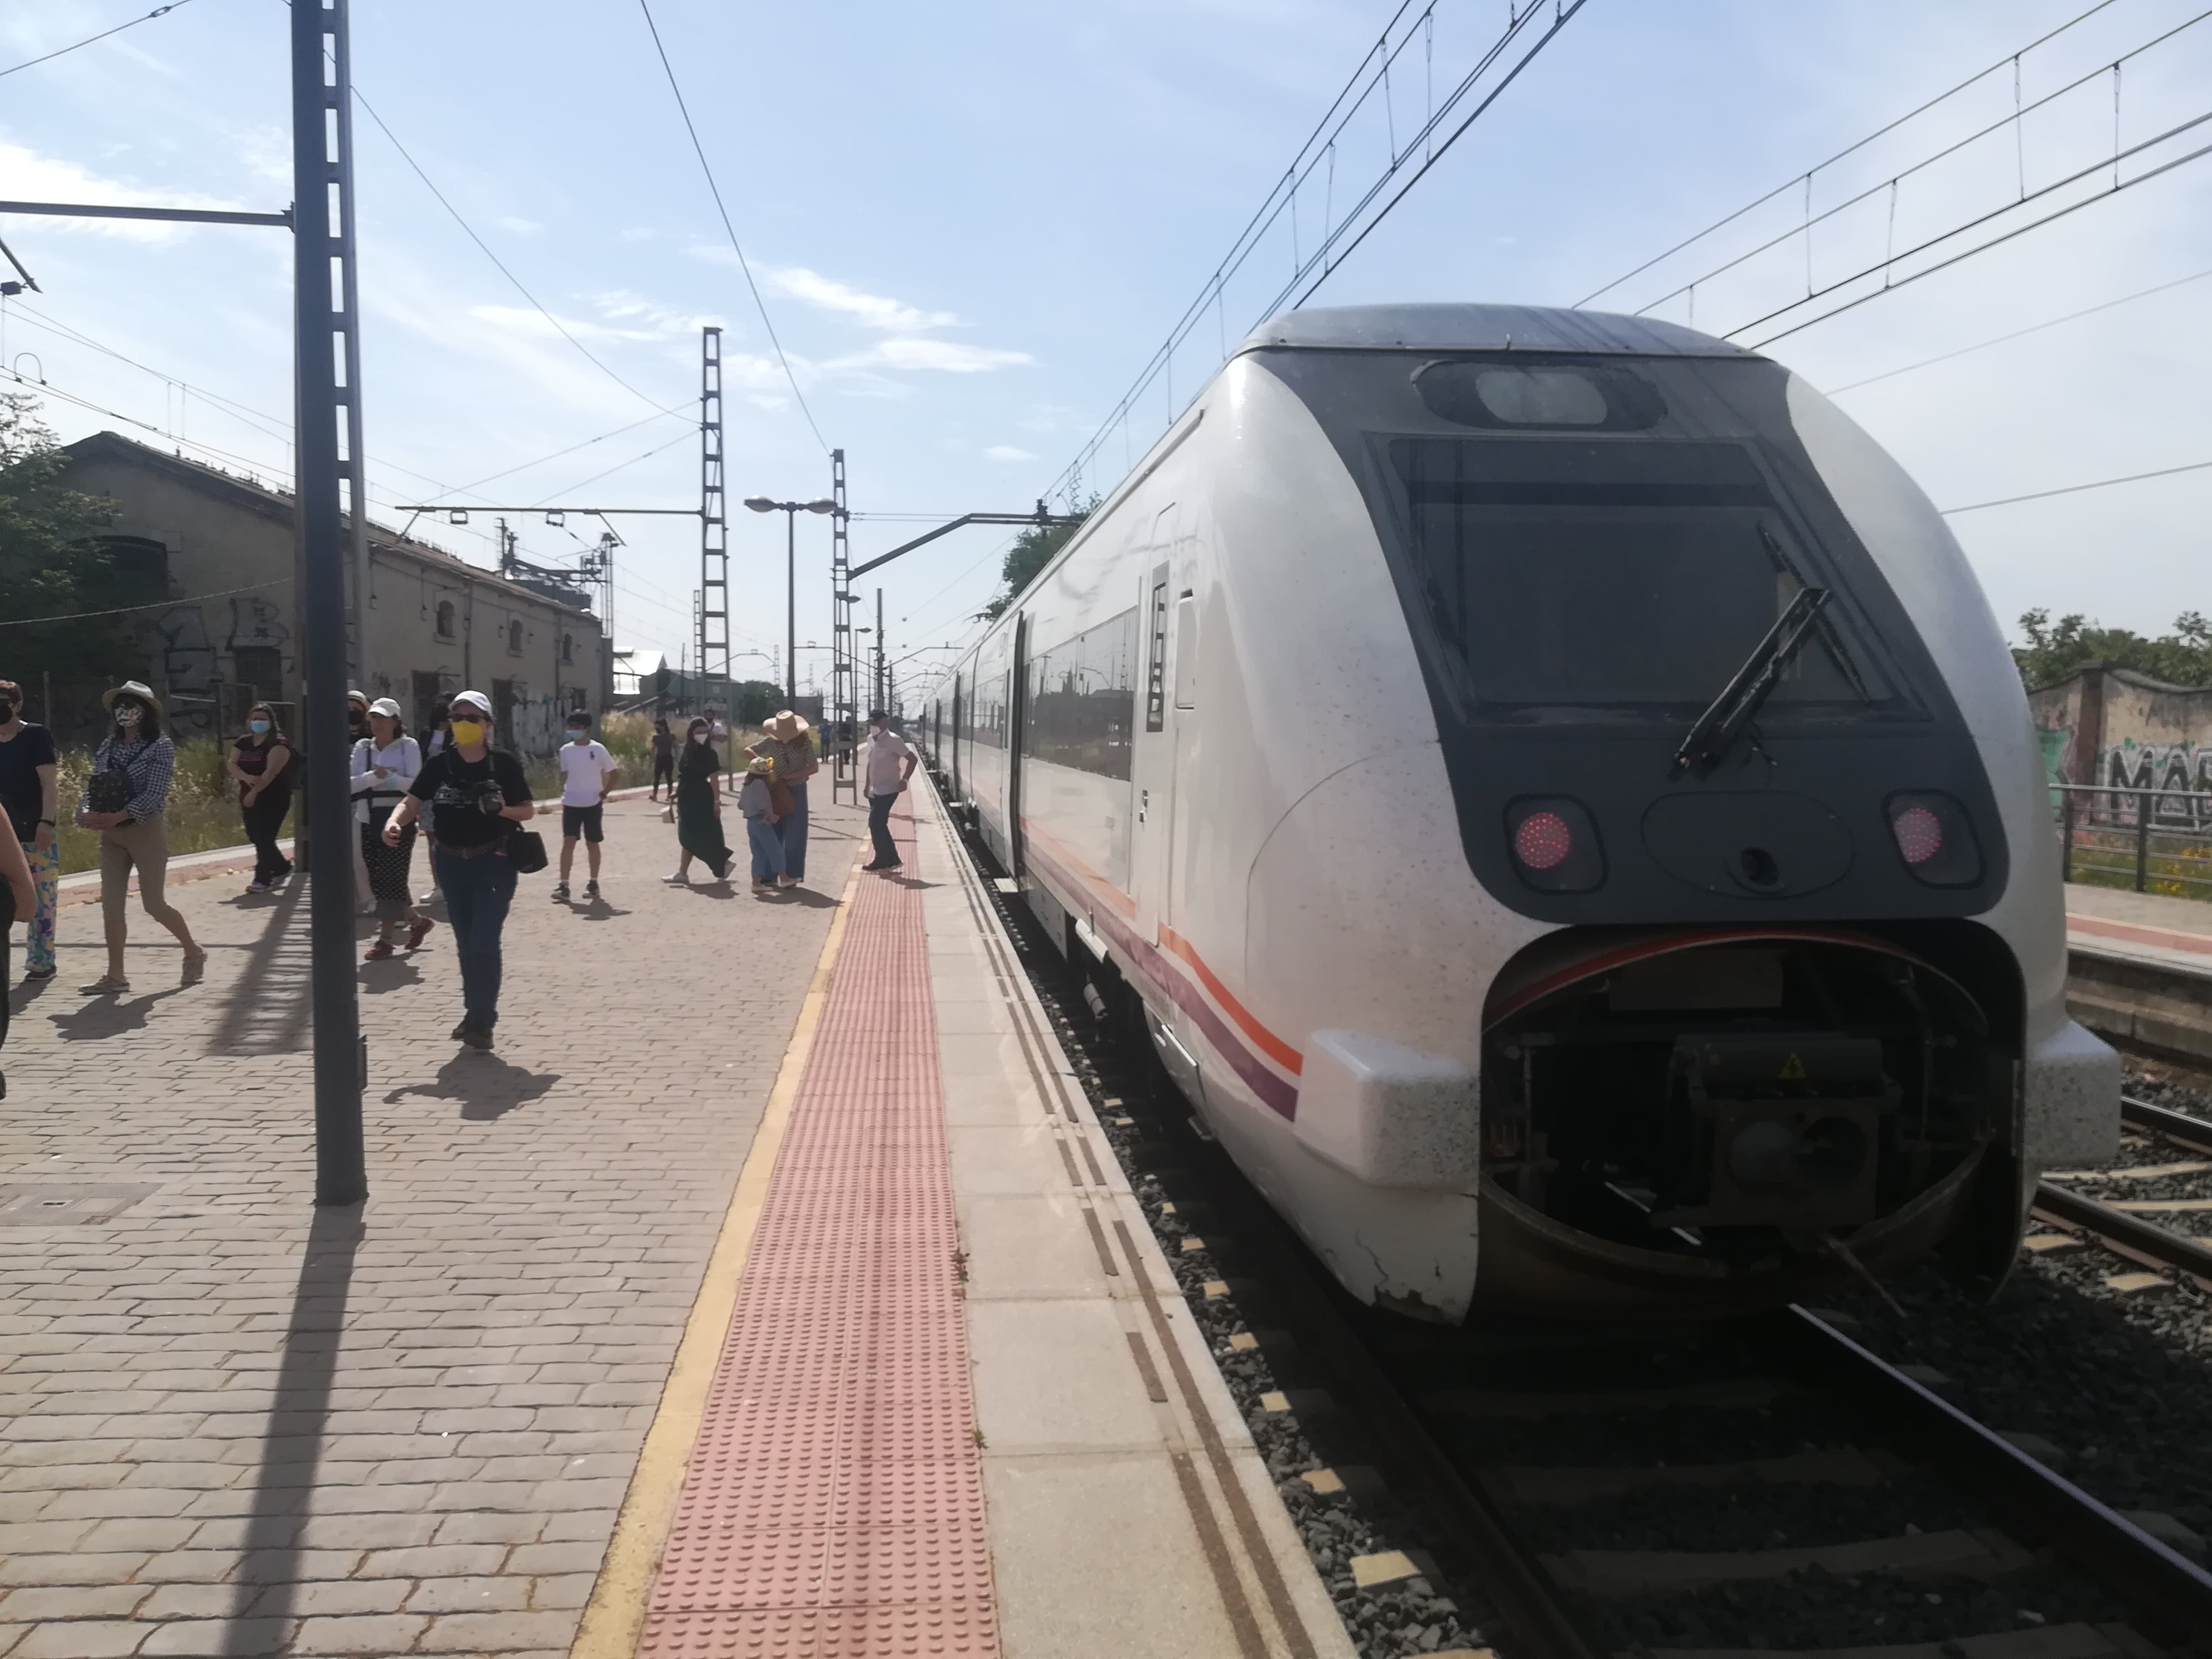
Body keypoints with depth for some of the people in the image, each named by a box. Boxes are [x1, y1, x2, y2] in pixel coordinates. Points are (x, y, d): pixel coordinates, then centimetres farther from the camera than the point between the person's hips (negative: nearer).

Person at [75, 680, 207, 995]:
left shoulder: (161, 745, -7)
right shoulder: (109, 747, 10)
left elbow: (154, 795, -16)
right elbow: (92, 787, 7)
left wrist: (117, 816, -25)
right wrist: (85, 813, -14)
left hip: (147, 830, -5)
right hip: (111, 835, 6)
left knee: (154, 904, -1)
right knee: (111, 904, 1)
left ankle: (193, 951, 21)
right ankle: (115, 975, 6)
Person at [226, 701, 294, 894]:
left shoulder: (278, 743, -8)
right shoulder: (242, 744, 13)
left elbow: (272, 771, -19)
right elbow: (231, 764, 1)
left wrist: (255, 791, -26)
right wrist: (247, 778, -20)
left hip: (274, 799, -7)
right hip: (249, 798, 7)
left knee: (264, 837, -10)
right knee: (255, 836, 11)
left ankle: (263, 879, -4)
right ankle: (282, 867, 30)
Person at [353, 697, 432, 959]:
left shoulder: (408, 746, -1)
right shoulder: (362, 748, 12)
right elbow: (352, 783, 0)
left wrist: (389, 776, -20)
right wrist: (375, 776, -15)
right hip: (369, 820, 5)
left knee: (392, 879, -8)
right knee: (377, 881, 7)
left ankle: (385, 938, -3)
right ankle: (418, 921, 26)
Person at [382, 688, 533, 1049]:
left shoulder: (504, 764, -6)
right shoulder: (438, 765, 0)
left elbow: (528, 812, 0)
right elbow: (412, 803, -8)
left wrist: (502, 809, -21)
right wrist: (394, 822, -28)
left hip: (494, 863, -3)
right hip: (451, 863, 4)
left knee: (484, 943, -10)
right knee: (466, 944, 13)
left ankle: (482, 1020, 0)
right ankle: (476, 1013, 26)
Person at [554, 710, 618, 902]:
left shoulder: (598, 749, -7)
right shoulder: (565, 750, 3)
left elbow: (612, 773, -2)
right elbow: (564, 774, 15)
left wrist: (603, 794, -8)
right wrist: (563, 795, 8)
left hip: (593, 804, -2)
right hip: (571, 804, 2)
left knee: (592, 843, 7)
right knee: (568, 842, -6)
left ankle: (594, 883, 19)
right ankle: (564, 886, -8)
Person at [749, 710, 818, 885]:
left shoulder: (805, 742, -12)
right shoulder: (771, 741, -6)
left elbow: (815, 767, -14)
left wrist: (789, 777, -21)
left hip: (796, 791, -2)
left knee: (794, 835, -1)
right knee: (773, 833, 7)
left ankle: (792, 875, 6)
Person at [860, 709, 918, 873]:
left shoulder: (893, 740, -15)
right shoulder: (871, 739, 8)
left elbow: (913, 759, -14)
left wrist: (904, 780, -17)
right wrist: (868, 785, 17)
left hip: (888, 790, -8)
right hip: (875, 791, 8)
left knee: (875, 824, -10)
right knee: (879, 825, 10)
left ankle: (881, 861, 0)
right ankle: (891, 859, 19)